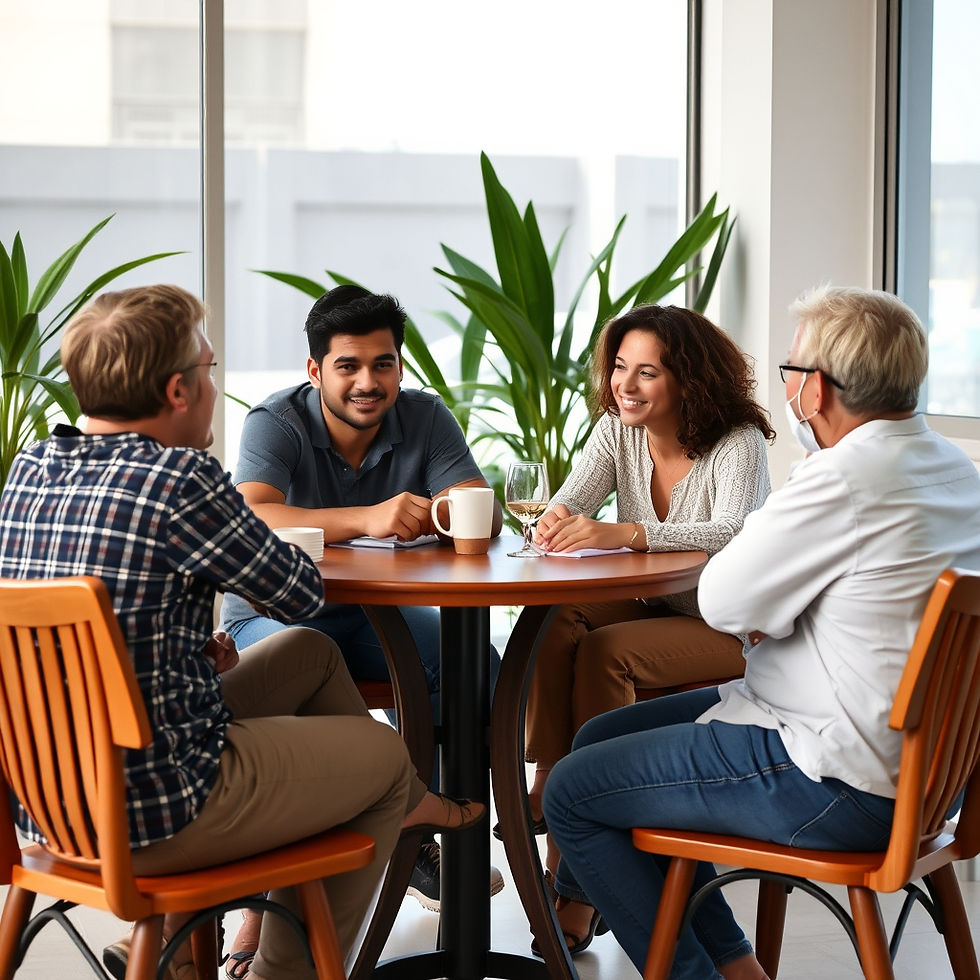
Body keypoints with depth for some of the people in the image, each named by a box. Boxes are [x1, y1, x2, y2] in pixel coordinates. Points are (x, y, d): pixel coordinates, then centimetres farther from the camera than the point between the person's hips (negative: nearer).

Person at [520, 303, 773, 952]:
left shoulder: (739, 443, -15)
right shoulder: (618, 430, 4)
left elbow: (734, 533, -33)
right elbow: (568, 504, -8)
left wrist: (621, 533, -46)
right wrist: (556, 524, -35)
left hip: (730, 629, -6)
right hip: (654, 607, 6)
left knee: (602, 652, -29)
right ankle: (550, 791, -21)